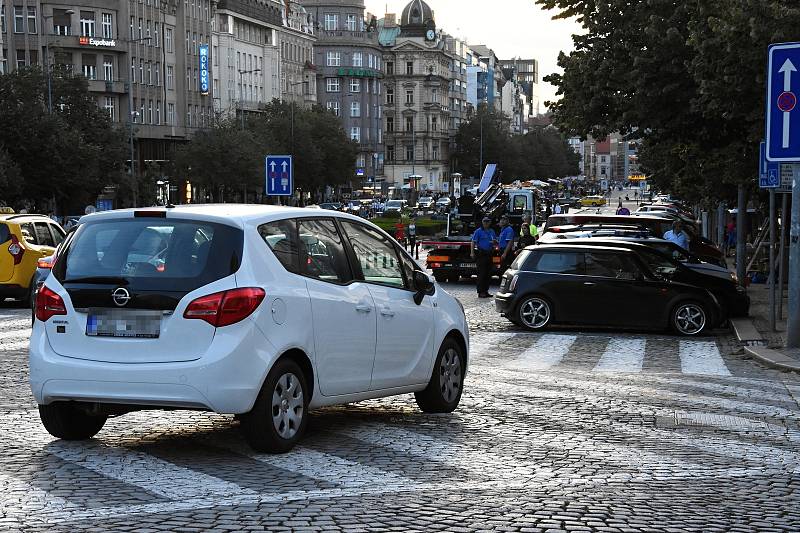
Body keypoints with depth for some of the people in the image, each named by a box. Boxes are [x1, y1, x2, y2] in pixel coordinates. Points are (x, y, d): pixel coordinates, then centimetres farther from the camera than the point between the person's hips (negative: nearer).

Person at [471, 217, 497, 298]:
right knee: (481, 273, -7)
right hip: (481, 254, -6)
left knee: (488, 273, 8)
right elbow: (473, 242, -7)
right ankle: (480, 292, -5)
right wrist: (472, 253, -18)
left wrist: (494, 242, -2)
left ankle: (486, 291, 15)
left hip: (489, 254, 6)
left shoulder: (492, 231, 15)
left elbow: (496, 241, 23)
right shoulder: (478, 231, -2)